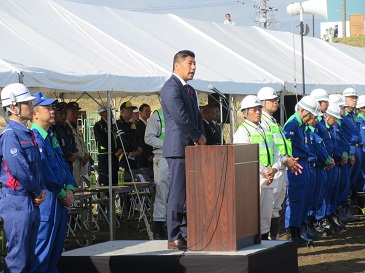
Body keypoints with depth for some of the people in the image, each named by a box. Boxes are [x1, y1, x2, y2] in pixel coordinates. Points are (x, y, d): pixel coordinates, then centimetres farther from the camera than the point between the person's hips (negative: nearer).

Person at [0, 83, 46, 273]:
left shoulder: (28, 133, 14)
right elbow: (19, 169, -22)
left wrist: (41, 190, 1)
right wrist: (37, 191, -10)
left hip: (32, 201, 9)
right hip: (17, 202, -9)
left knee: (28, 257, 14)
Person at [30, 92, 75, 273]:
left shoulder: (51, 137, 15)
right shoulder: (34, 139, -15)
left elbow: (63, 164, 16)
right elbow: (44, 173, -18)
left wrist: (69, 189, 1)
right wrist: (62, 194, -10)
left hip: (61, 199, 9)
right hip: (46, 199, -9)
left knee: (57, 245, 15)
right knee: (43, 244, -5)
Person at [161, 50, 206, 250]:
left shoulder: (190, 90, 20)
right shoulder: (171, 87, -12)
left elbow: (197, 117, 21)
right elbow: (180, 117, -20)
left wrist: (200, 137, 2)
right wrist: (198, 137, -10)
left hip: (191, 148, 10)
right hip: (178, 148, -10)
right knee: (178, 195, -8)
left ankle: (185, 233, 17)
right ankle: (174, 238, -4)